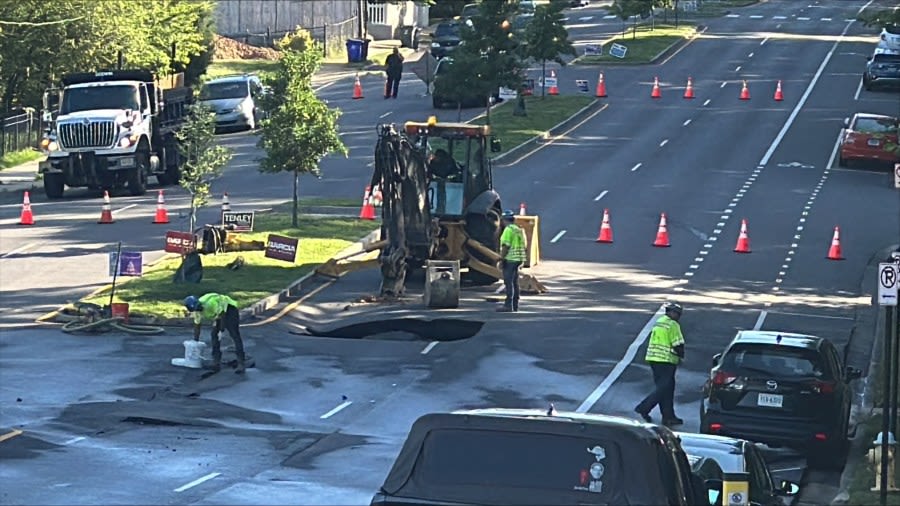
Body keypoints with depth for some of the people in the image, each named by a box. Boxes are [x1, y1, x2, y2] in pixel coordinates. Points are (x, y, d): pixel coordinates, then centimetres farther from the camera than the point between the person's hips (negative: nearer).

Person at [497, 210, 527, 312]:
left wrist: (501, 259, -16)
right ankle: (515, 305, 14)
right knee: (515, 283, 12)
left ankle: (508, 305, -13)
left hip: (509, 259, -9)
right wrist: (521, 261, 23)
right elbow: (522, 245, 19)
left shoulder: (508, 229, -12)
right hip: (517, 259, 9)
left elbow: (506, 246, -18)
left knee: (509, 282, -9)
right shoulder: (519, 230, 15)